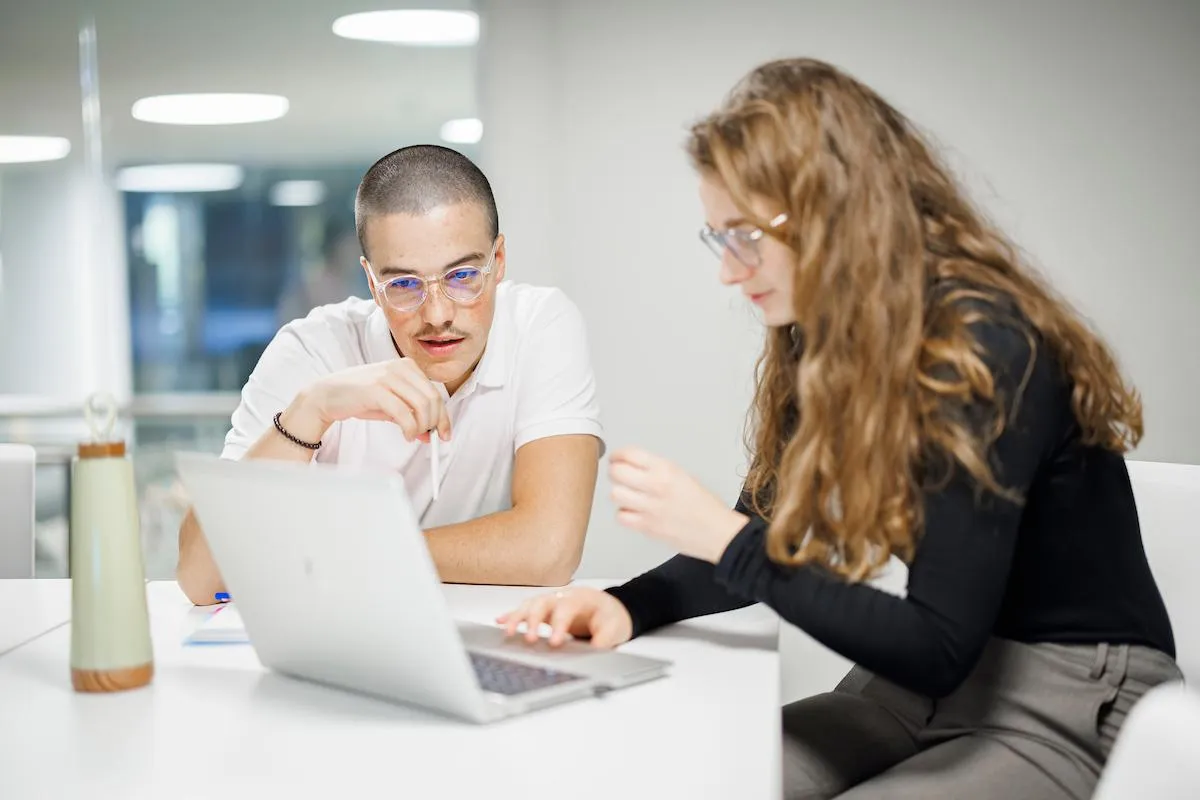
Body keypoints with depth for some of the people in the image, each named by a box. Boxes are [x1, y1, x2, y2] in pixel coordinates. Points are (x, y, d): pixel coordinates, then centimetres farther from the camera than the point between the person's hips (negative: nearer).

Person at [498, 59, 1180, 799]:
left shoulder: (984, 349, -23)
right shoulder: (823, 343, 1)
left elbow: (937, 648, -25)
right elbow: (761, 547, 7)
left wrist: (727, 539, -24)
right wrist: (627, 606, -12)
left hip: (1072, 705, -7)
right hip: (930, 685, 7)